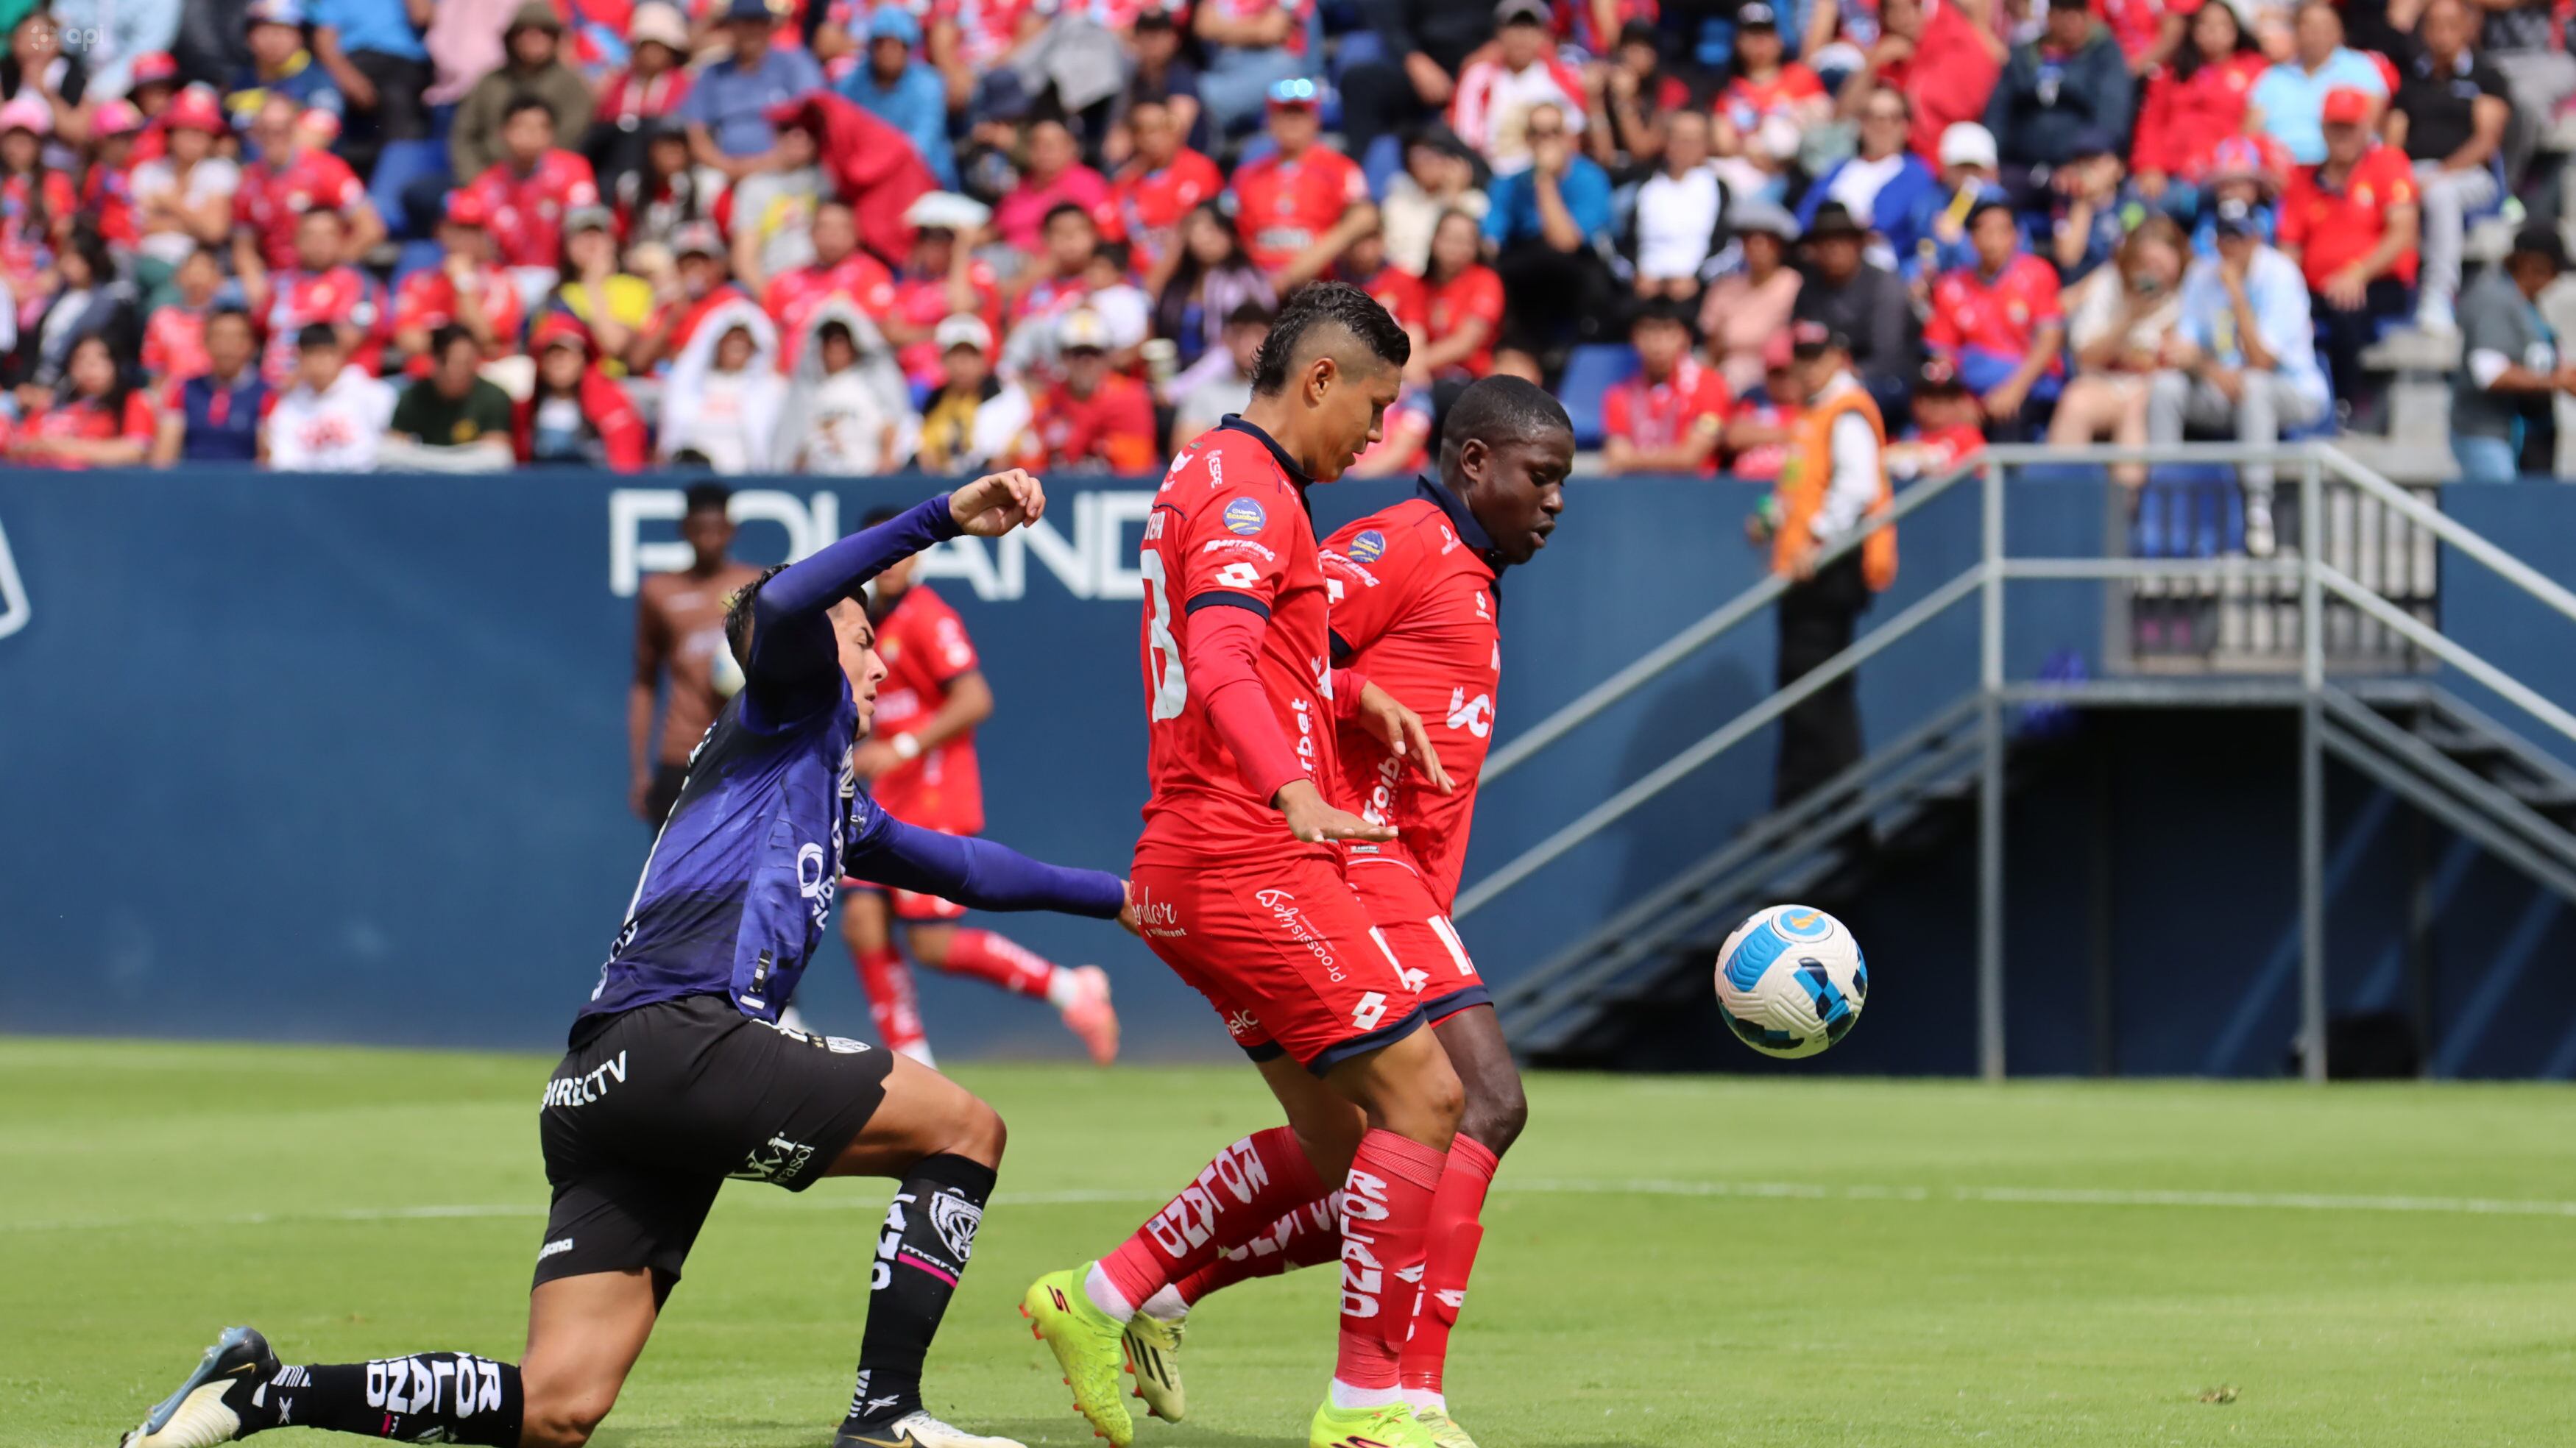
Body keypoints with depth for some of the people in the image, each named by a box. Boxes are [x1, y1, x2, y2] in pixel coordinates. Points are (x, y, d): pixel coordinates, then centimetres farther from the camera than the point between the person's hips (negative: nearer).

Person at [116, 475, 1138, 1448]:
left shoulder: (844, 811, 35)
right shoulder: (795, 704, 10)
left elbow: (968, 870, 47)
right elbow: (784, 606, -14)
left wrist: (1121, 897, 50)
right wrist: (942, 518, -19)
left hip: (600, 1083, 9)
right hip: (678, 1036, -9)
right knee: (962, 1128, -3)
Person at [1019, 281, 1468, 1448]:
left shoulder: (1218, 474, 20)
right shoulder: (1247, 488, -13)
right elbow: (1222, 664, -29)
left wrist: (1353, 696, 20)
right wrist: (1293, 792, -44)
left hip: (1192, 869, 11)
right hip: (1245, 860, -11)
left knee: (1334, 1138, 13)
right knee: (1422, 1093, -10)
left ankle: (1103, 1302, 14)